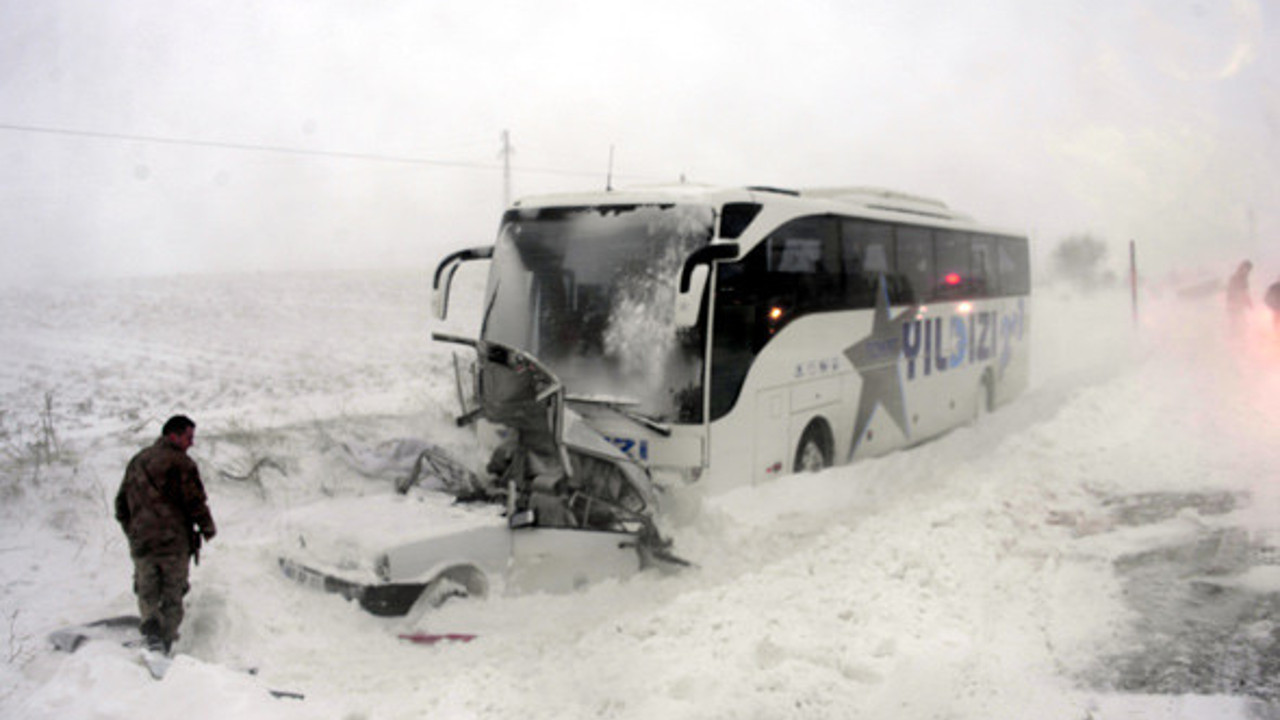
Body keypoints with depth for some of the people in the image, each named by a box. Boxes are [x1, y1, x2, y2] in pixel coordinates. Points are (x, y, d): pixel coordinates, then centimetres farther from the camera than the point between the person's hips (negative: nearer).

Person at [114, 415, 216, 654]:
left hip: (141, 544, 5)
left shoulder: (136, 461, 14)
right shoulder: (181, 463, -7)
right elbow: (195, 502, -12)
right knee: (173, 596, 7)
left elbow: (121, 507, 20)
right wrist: (208, 528, 5)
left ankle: (150, 622, -11)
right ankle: (166, 640, 1)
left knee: (147, 593, 15)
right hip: (175, 542, -4)